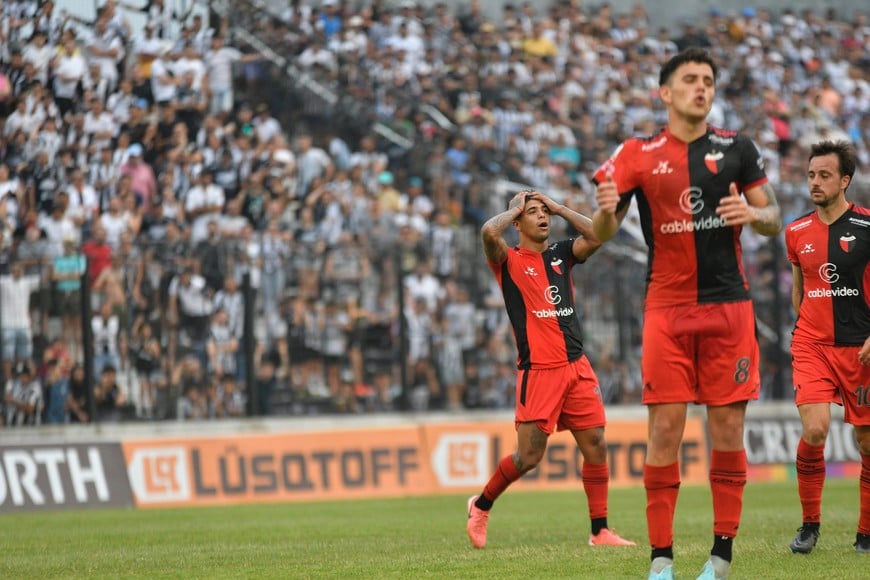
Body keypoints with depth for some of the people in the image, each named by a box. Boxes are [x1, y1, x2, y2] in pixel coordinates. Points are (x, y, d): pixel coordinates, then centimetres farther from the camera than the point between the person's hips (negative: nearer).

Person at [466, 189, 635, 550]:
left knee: (595, 446, -1)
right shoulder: (510, 261, 1)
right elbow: (489, 232, -19)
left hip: (577, 366, 5)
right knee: (529, 455, -5)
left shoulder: (561, 255, 15)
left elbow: (596, 235, 1)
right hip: (538, 370, -5)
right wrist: (515, 209, -1)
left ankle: (600, 531, 5)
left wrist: (559, 208, 7)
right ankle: (481, 506, 18)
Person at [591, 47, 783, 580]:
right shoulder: (638, 155, 3)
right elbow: (601, 234, 1)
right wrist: (606, 210, -22)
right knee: (665, 427, -5)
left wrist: (754, 213, -14)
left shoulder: (736, 149, 5)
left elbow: (774, 220, 9)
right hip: (667, 309, -1)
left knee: (728, 426, -1)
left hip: (729, 305, 1)